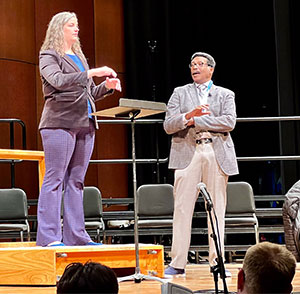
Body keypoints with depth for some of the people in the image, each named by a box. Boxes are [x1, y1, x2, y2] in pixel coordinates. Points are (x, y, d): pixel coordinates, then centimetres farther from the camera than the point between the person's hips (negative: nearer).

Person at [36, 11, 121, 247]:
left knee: (76, 181, 7)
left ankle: (76, 235, 9)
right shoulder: (49, 56, 0)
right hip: (60, 123, -7)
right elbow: (58, 80, -19)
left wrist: (107, 86, 6)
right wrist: (91, 73, -22)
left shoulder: (79, 57, 23)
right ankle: (49, 236, -6)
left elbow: (89, 93, 25)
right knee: (55, 179, -7)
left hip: (84, 124, 8)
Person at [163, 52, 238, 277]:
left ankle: (216, 262, 7)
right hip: (187, 153, 0)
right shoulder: (180, 93, 16)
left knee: (217, 208, 1)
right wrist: (189, 115, -13)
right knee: (182, 208, -6)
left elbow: (229, 122, -4)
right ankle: (178, 263, -4)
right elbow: (168, 125, 5)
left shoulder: (225, 95, 14)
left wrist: (196, 120, -7)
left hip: (217, 154, 0)